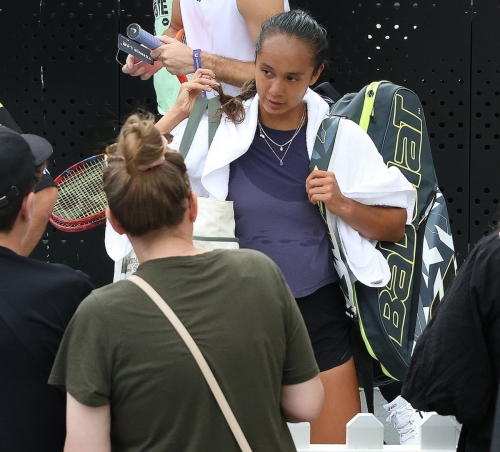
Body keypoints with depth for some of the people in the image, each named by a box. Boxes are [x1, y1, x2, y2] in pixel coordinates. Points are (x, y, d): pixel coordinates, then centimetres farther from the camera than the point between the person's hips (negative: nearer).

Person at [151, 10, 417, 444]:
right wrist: (177, 112, -18)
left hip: (319, 315, 1)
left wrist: (342, 205, -14)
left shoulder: (341, 137, -4)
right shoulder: (218, 127, -6)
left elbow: (396, 224, 3)